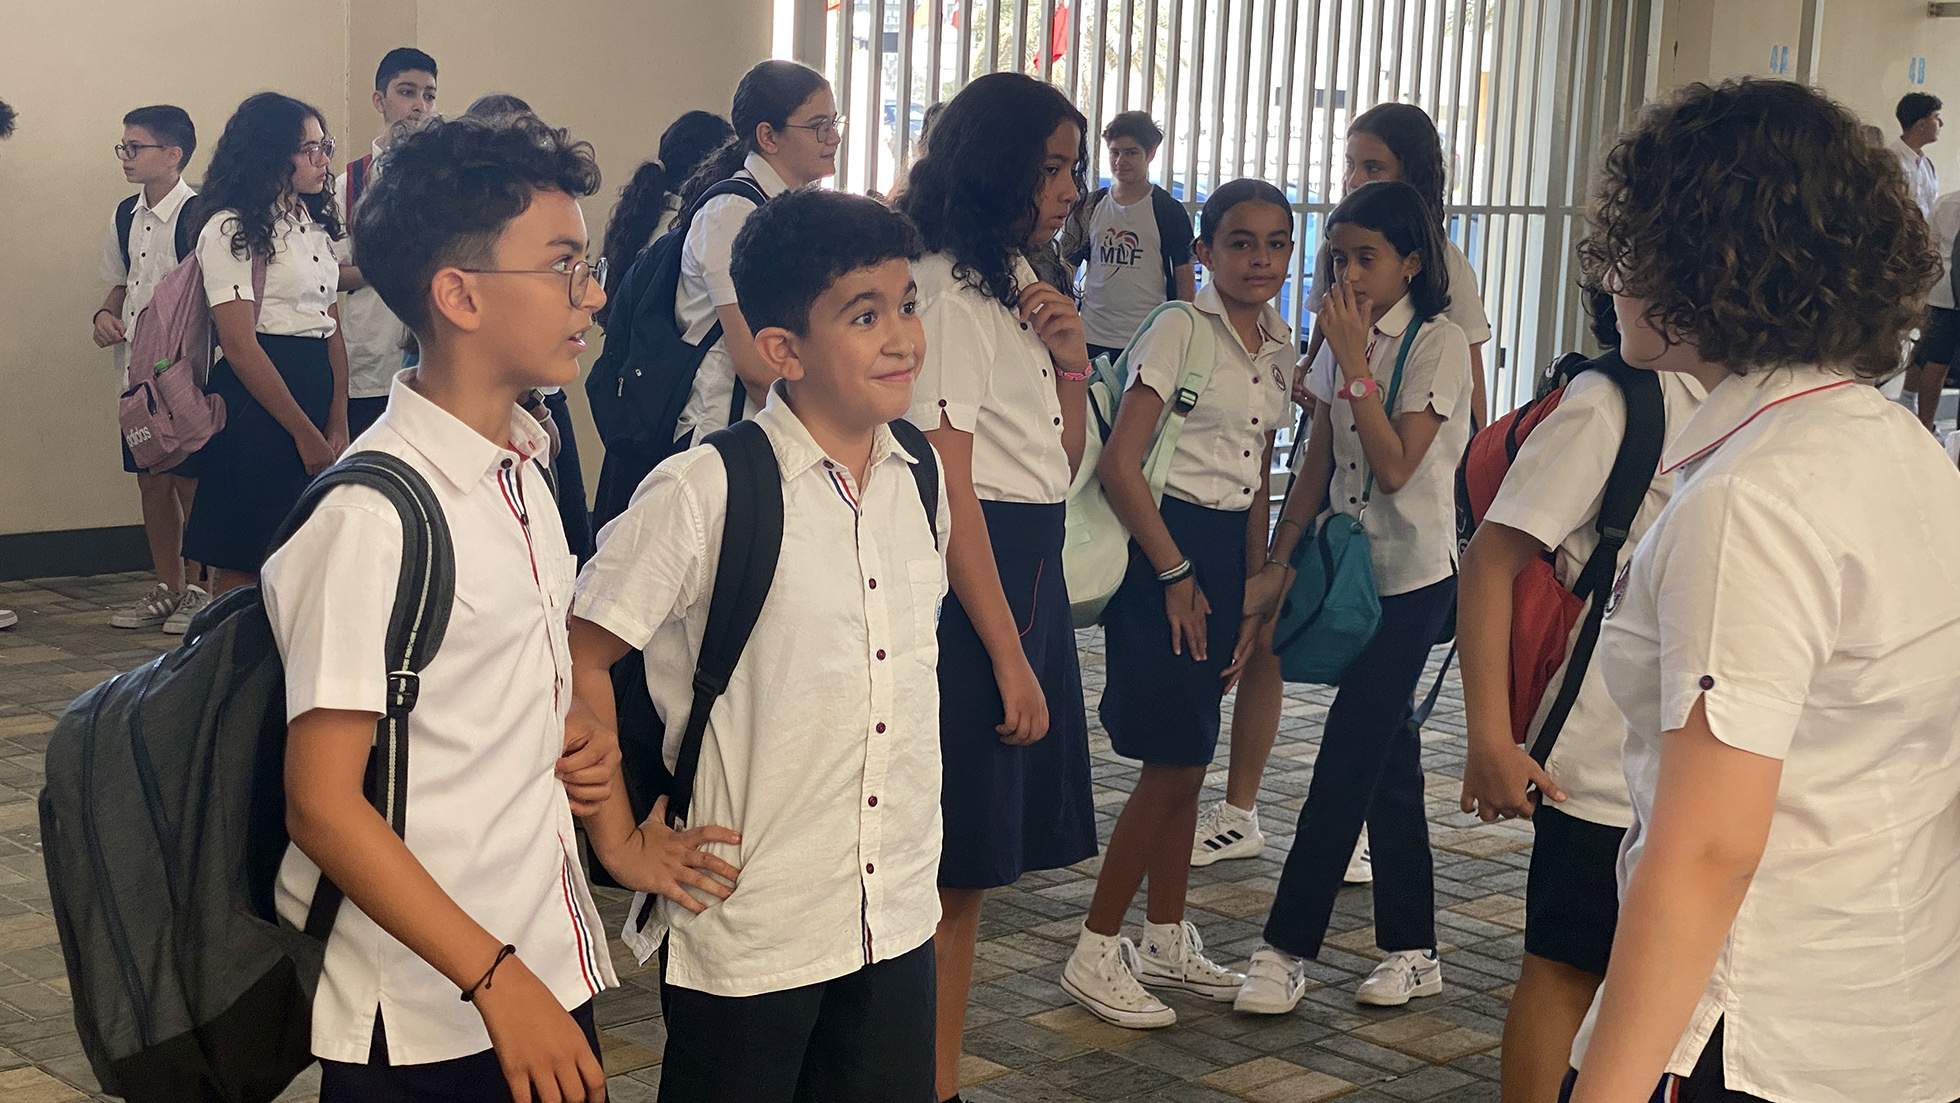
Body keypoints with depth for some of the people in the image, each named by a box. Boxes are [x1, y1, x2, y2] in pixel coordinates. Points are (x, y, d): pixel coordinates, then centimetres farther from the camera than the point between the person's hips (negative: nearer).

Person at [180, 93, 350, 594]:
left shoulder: (315, 227, 15)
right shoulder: (230, 230, -8)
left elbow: (333, 330, 12)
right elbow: (239, 346, -14)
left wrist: (338, 423, -1)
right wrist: (305, 433, -14)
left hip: (318, 394, 7)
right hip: (257, 402, -7)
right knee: (241, 571, -3)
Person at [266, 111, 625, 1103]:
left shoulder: (522, 471, 6)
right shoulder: (371, 516, -18)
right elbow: (323, 804, -18)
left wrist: (572, 757, 1)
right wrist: (496, 978, -20)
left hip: (550, 976, 7)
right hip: (427, 1022, -7)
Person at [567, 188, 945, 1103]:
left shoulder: (920, 481, 3)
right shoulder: (701, 496, -16)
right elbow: (576, 659, -11)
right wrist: (625, 842, -7)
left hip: (899, 917, 5)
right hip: (748, 935, -5)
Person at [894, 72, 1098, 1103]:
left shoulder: (1016, 284, 15)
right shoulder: (948, 295, -13)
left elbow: (1060, 466, 20)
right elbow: (950, 493, -18)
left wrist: (1070, 364, 2)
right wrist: (1010, 656, -19)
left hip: (1029, 572, 9)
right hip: (970, 586, -9)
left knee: (969, 866, 14)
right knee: (952, 870, -2)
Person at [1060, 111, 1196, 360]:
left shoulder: (1170, 211, 1)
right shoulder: (1091, 207, 10)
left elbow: (1186, 280, 2)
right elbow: (1067, 266, 15)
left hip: (1146, 341, -3)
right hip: (1091, 338, 3)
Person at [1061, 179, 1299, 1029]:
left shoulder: (1277, 347, 11)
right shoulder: (1180, 329, -12)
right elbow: (1119, 464, -17)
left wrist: (1255, 590, 12)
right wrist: (1175, 572, -15)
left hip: (1227, 552, 8)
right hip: (1165, 544, -7)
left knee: (1187, 760, 14)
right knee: (1172, 763, -6)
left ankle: (1166, 942, 26)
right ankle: (1095, 955, 6)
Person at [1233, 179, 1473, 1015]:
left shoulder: (1438, 344, -10)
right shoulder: (1342, 340, 9)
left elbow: (1396, 467, -20)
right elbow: (1318, 465, 10)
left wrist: (1355, 365, -20)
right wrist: (1279, 565, 4)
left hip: (1413, 576, -7)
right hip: (1351, 568, 7)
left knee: (1347, 760, -7)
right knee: (1386, 759, 11)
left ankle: (1287, 947, 0)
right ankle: (1412, 951, 20)